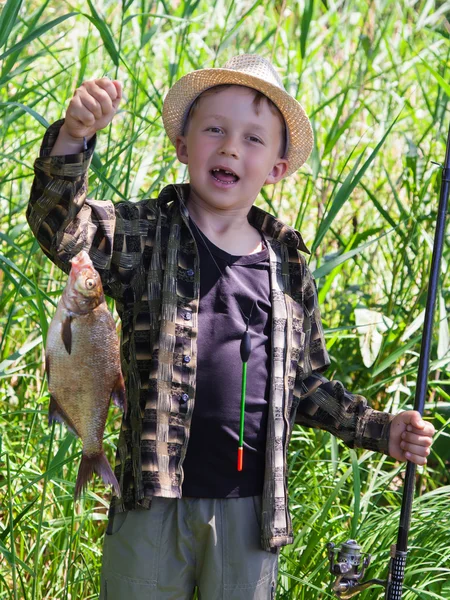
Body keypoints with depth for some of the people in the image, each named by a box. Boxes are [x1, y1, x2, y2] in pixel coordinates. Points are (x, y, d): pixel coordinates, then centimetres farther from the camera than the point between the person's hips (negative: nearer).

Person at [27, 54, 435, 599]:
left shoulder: (288, 268, 9)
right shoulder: (143, 237, 0)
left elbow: (306, 385, 17)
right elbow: (59, 230, -19)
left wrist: (380, 430, 6)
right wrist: (74, 138, -35)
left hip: (251, 508, 3)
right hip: (152, 499, -2)